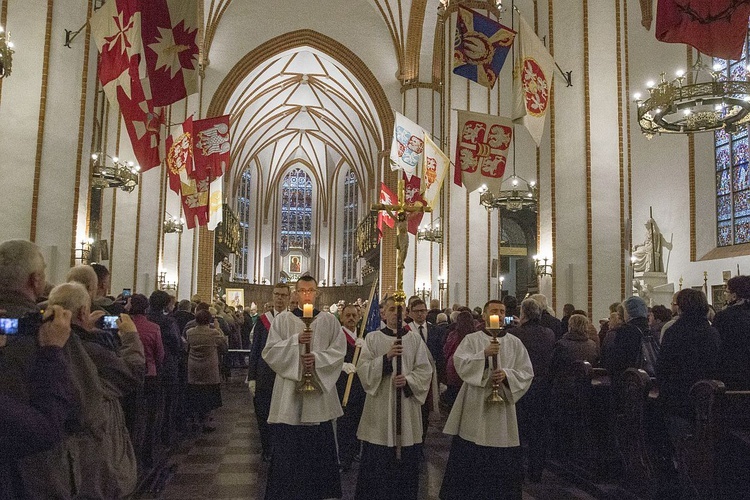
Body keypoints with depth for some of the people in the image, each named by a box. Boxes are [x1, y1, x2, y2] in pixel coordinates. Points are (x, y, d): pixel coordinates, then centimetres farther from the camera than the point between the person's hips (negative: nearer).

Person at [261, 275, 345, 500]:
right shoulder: (282, 319, 3)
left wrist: (317, 358, -15)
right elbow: (270, 352, -2)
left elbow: (339, 351, 2)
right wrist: (295, 341, -15)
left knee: (320, 446, 5)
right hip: (290, 394, -1)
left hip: (319, 391, 1)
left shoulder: (329, 320, 5)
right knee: (288, 447, 2)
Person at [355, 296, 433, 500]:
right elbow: (363, 368, -7)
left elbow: (425, 370, 3)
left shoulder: (414, 338, 6)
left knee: (406, 459, 6)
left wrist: (408, 380, -14)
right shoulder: (372, 338, 2)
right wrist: (386, 357, -19)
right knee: (377, 459, 2)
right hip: (380, 405, -1)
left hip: (407, 405, 1)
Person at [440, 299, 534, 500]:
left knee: (502, 462, 6)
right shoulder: (471, 340, 1)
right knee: (470, 459, 3)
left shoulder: (514, 343, 7)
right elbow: (460, 363, -14)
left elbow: (526, 373, 3)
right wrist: (484, 354, -26)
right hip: (475, 408, -2)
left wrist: (507, 374, -15)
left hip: (502, 408, 2)